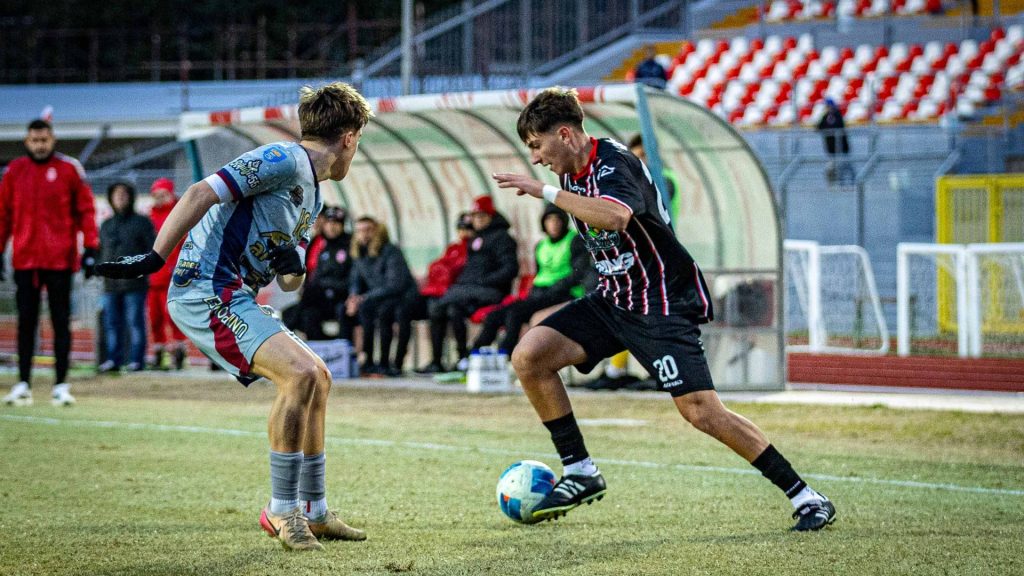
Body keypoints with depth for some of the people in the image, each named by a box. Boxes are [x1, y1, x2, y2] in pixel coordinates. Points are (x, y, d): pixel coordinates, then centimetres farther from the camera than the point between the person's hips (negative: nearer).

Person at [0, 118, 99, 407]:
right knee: (26, 321, 3)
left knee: (61, 322, 0)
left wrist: (90, 249, -5)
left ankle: (61, 385, 2)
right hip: (24, 259, 2)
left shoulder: (70, 169, 2)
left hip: (60, 259, -2)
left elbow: (86, 210, 2)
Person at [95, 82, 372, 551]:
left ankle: (314, 513, 21)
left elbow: (287, 281, 22)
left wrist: (292, 265, -2)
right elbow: (202, 194, -20)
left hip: (235, 297, 11)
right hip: (207, 293, -11)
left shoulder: (313, 194, 20)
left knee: (318, 380, 14)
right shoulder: (284, 159, -10)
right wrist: (154, 259, -27)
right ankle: (282, 510, -13)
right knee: (301, 373, -22)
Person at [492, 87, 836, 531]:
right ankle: (580, 473, 4)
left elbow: (615, 216, -42)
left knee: (700, 410, -17)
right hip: (613, 299, 9)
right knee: (529, 357, -6)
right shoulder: (576, 173, 8)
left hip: (662, 304, -9)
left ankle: (806, 498, -9)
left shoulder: (613, 164, -20)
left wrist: (545, 191, -37)